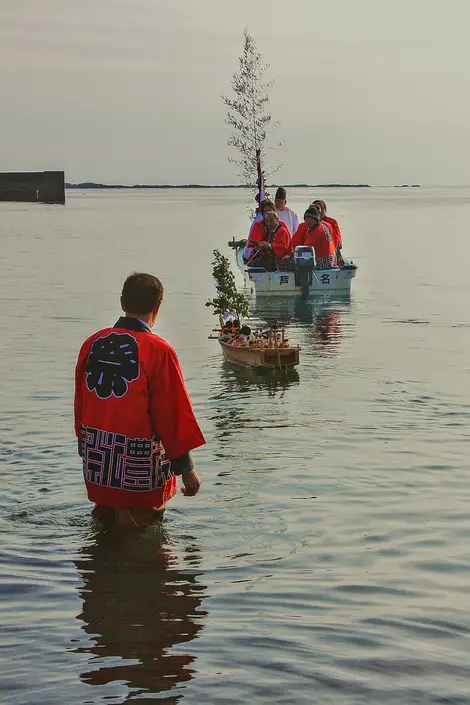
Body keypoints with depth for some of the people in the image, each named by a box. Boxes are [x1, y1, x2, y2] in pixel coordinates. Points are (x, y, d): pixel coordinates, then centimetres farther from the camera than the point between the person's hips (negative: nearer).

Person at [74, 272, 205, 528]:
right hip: (138, 462, -6)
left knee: (103, 525, 22)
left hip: (96, 457, 6)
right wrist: (186, 469, -6)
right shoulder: (159, 351, -16)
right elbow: (173, 413, -14)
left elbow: (80, 403, 10)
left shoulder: (92, 343, 1)